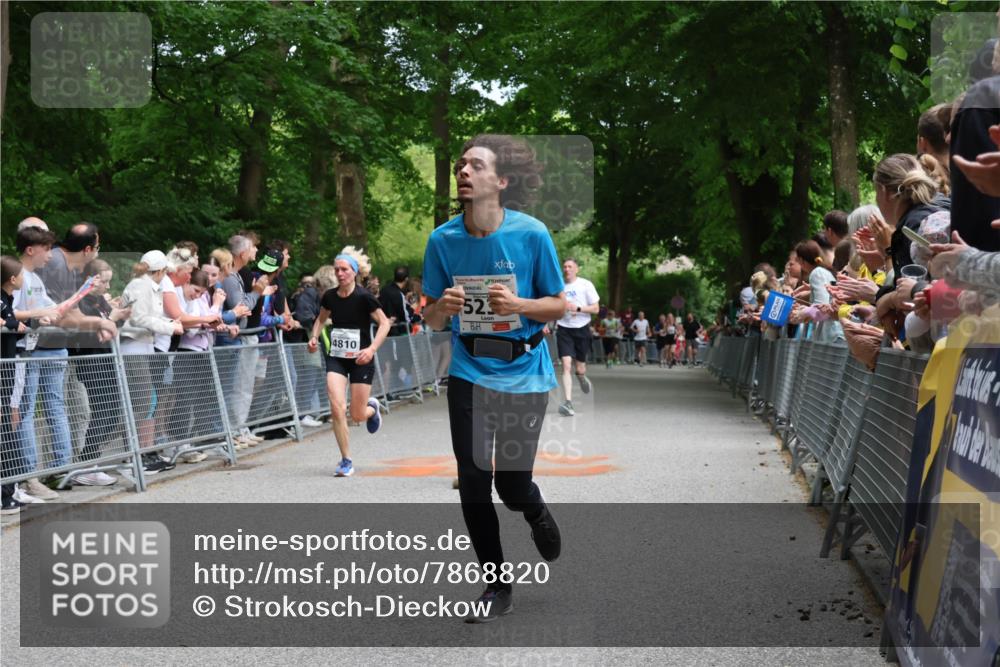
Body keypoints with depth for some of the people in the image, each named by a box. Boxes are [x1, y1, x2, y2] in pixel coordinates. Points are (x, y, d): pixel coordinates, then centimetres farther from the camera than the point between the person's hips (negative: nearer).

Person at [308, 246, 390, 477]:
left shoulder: (363, 297, -14)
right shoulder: (330, 297, -1)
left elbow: (384, 323, -11)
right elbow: (321, 318, 18)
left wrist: (372, 349, -22)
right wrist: (314, 337, -1)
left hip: (361, 359, -3)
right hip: (336, 357, 3)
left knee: (357, 415, 2)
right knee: (337, 408, -15)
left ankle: (372, 408, 41)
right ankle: (346, 460, -3)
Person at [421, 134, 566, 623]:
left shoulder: (531, 234, -11)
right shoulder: (442, 239, -4)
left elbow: (559, 305, -3)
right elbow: (430, 318, 5)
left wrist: (517, 305, -22)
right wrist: (442, 308, -19)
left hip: (523, 372, -2)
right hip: (470, 371, 2)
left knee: (512, 485, 0)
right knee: (473, 482, -1)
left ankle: (537, 513, 39)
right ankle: (496, 586, 16)